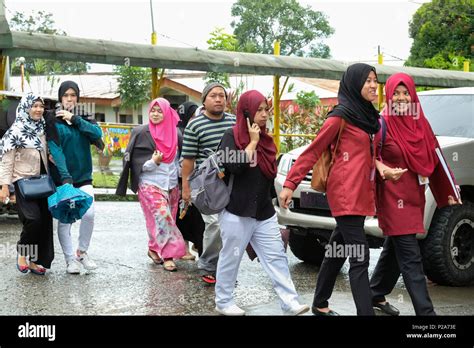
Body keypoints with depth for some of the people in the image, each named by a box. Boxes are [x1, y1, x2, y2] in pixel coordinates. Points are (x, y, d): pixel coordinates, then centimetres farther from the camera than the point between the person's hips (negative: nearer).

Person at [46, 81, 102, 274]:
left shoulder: (82, 119, 12)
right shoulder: (53, 120, -2)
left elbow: (97, 133, -9)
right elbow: (55, 149, -15)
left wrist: (75, 119, -15)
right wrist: (65, 176, -26)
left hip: (83, 176, 3)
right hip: (62, 177, -3)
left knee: (89, 214, -12)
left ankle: (82, 252, 9)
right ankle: (70, 259, 11)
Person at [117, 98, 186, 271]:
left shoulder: (174, 133, 7)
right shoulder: (141, 133, -3)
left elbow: (180, 158, 17)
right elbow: (133, 160, -3)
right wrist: (152, 162, -17)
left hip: (171, 184, 5)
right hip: (150, 184, -4)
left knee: (167, 218, 8)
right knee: (163, 216, -17)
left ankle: (155, 249, 25)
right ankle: (168, 254, -9)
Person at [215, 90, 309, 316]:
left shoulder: (266, 140, 13)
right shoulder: (232, 135, -7)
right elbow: (234, 166, -23)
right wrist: (253, 142, -15)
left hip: (264, 212, 6)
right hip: (237, 212, -6)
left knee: (276, 257, 1)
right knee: (231, 259, 4)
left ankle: (290, 303, 0)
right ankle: (223, 302, 18)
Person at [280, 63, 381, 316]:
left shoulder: (369, 116, 16)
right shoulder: (341, 116, -7)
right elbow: (312, 152, -7)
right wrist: (290, 184, -10)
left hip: (360, 195, 8)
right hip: (346, 194, -8)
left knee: (337, 252, 15)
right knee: (359, 257, -12)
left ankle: (320, 304, 27)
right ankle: (365, 312, -12)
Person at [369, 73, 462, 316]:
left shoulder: (420, 122, 8)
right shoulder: (382, 124, -10)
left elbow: (435, 158, 13)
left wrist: (449, 192, 15)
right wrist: (384, 170, -31)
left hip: (414, 197, 7)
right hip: (394, 198, -7)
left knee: (395, 249, 17)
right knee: (410, 258, -8)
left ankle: (376, 296, 33)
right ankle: (425, 311, -6)